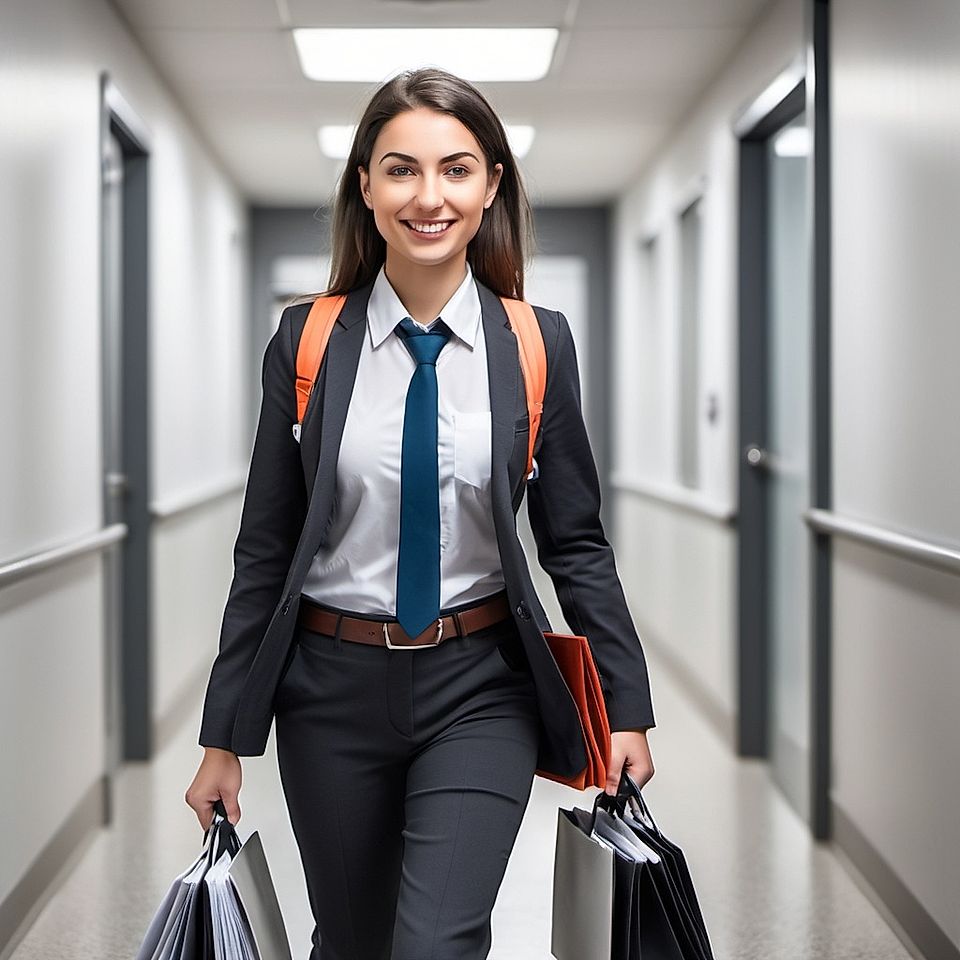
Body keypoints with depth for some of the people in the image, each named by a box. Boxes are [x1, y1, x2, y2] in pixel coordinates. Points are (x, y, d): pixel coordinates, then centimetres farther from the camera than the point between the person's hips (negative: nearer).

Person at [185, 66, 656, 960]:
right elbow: (264, 549, 1)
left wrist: (626, 705, 1)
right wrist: (225, 737, 2)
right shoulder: (307, 341, -3)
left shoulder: (539, 343, -3)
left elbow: (574, 539, 3)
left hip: (479, 691, -1)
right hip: (333, 686, 1)